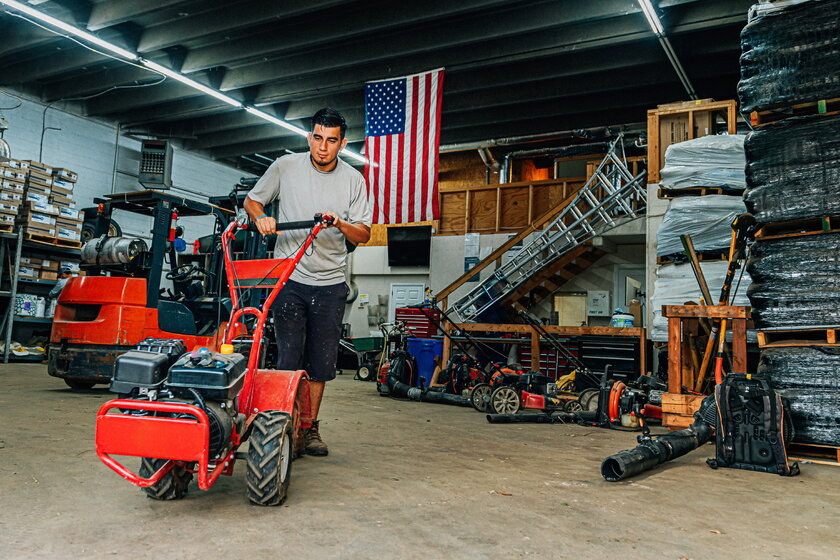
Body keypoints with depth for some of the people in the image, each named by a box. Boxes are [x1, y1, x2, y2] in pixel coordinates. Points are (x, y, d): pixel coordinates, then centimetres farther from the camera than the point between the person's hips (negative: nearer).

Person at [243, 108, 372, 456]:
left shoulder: (353, 180, 4)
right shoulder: (285, 167, 2)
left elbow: (364, 234, 3)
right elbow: (251, 200, 12)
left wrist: (340, 224, -17)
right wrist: (261, 217, -10)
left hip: (330, 284, 2)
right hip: (289, 278, -1)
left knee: (321, 361, 6)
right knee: (289, 358, -4)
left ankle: (310, 426, 19)